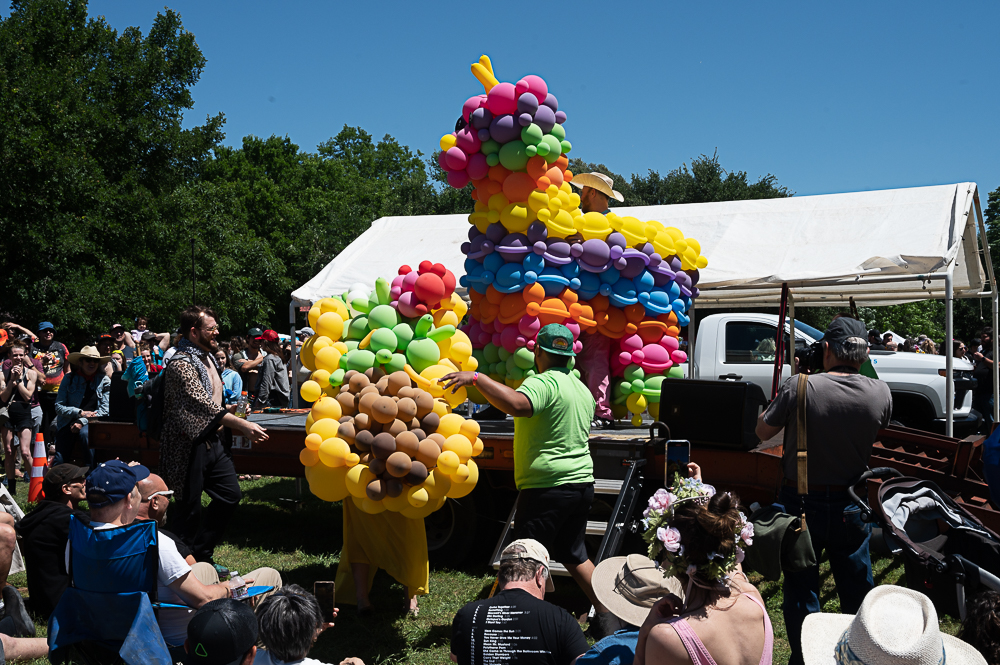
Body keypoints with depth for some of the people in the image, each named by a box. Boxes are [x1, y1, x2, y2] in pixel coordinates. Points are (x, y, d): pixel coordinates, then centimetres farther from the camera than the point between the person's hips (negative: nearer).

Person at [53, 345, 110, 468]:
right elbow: (59, 407, 0)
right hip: (68, 423, 1)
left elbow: (104, 409, -1)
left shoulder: (104, 380, 5)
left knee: (85, 433, -36)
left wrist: (83, 421, -13)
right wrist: (80, 413, -15)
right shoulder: (69, 379, 5)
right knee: (60, 462, -17)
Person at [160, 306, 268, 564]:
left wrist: (228, 409, 12)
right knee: (189, 508, 2)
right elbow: (204, 406, -26)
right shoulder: (181, 364, -18)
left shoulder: (207, 356, 13)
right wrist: (243, 426, -29)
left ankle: (202, 554, 24)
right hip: (188, 445, -9)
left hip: (211, 440, 9)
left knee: (230, 494, 11)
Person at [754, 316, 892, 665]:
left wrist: (779, 396, 10)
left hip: (801, 503, -2)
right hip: (851, 505, 3)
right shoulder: (880, 393, -10)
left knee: (800, 588, 12)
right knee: (857, 589, 18)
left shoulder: (798, 387, -19)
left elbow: (762, 431, -5)